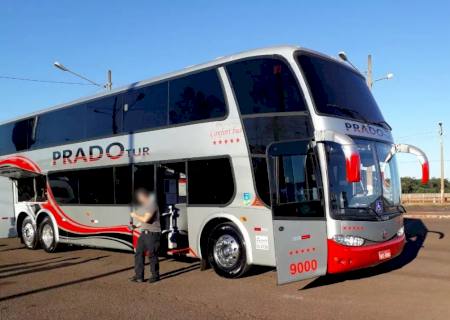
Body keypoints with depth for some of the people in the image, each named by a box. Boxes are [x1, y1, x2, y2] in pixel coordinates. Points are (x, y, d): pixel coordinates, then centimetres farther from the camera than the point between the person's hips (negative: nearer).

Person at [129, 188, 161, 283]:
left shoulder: (152, 204, -15)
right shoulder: (145, 205, 14)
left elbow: (146, 219, -22)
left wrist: (135, 216, -9)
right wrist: (140, 224, 13)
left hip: (153, 233, -9)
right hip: (144, 232, 9)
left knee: (152, 255, -1)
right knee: (139, 253, 6)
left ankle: (155, 275, 12)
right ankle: (139, 276, 11)